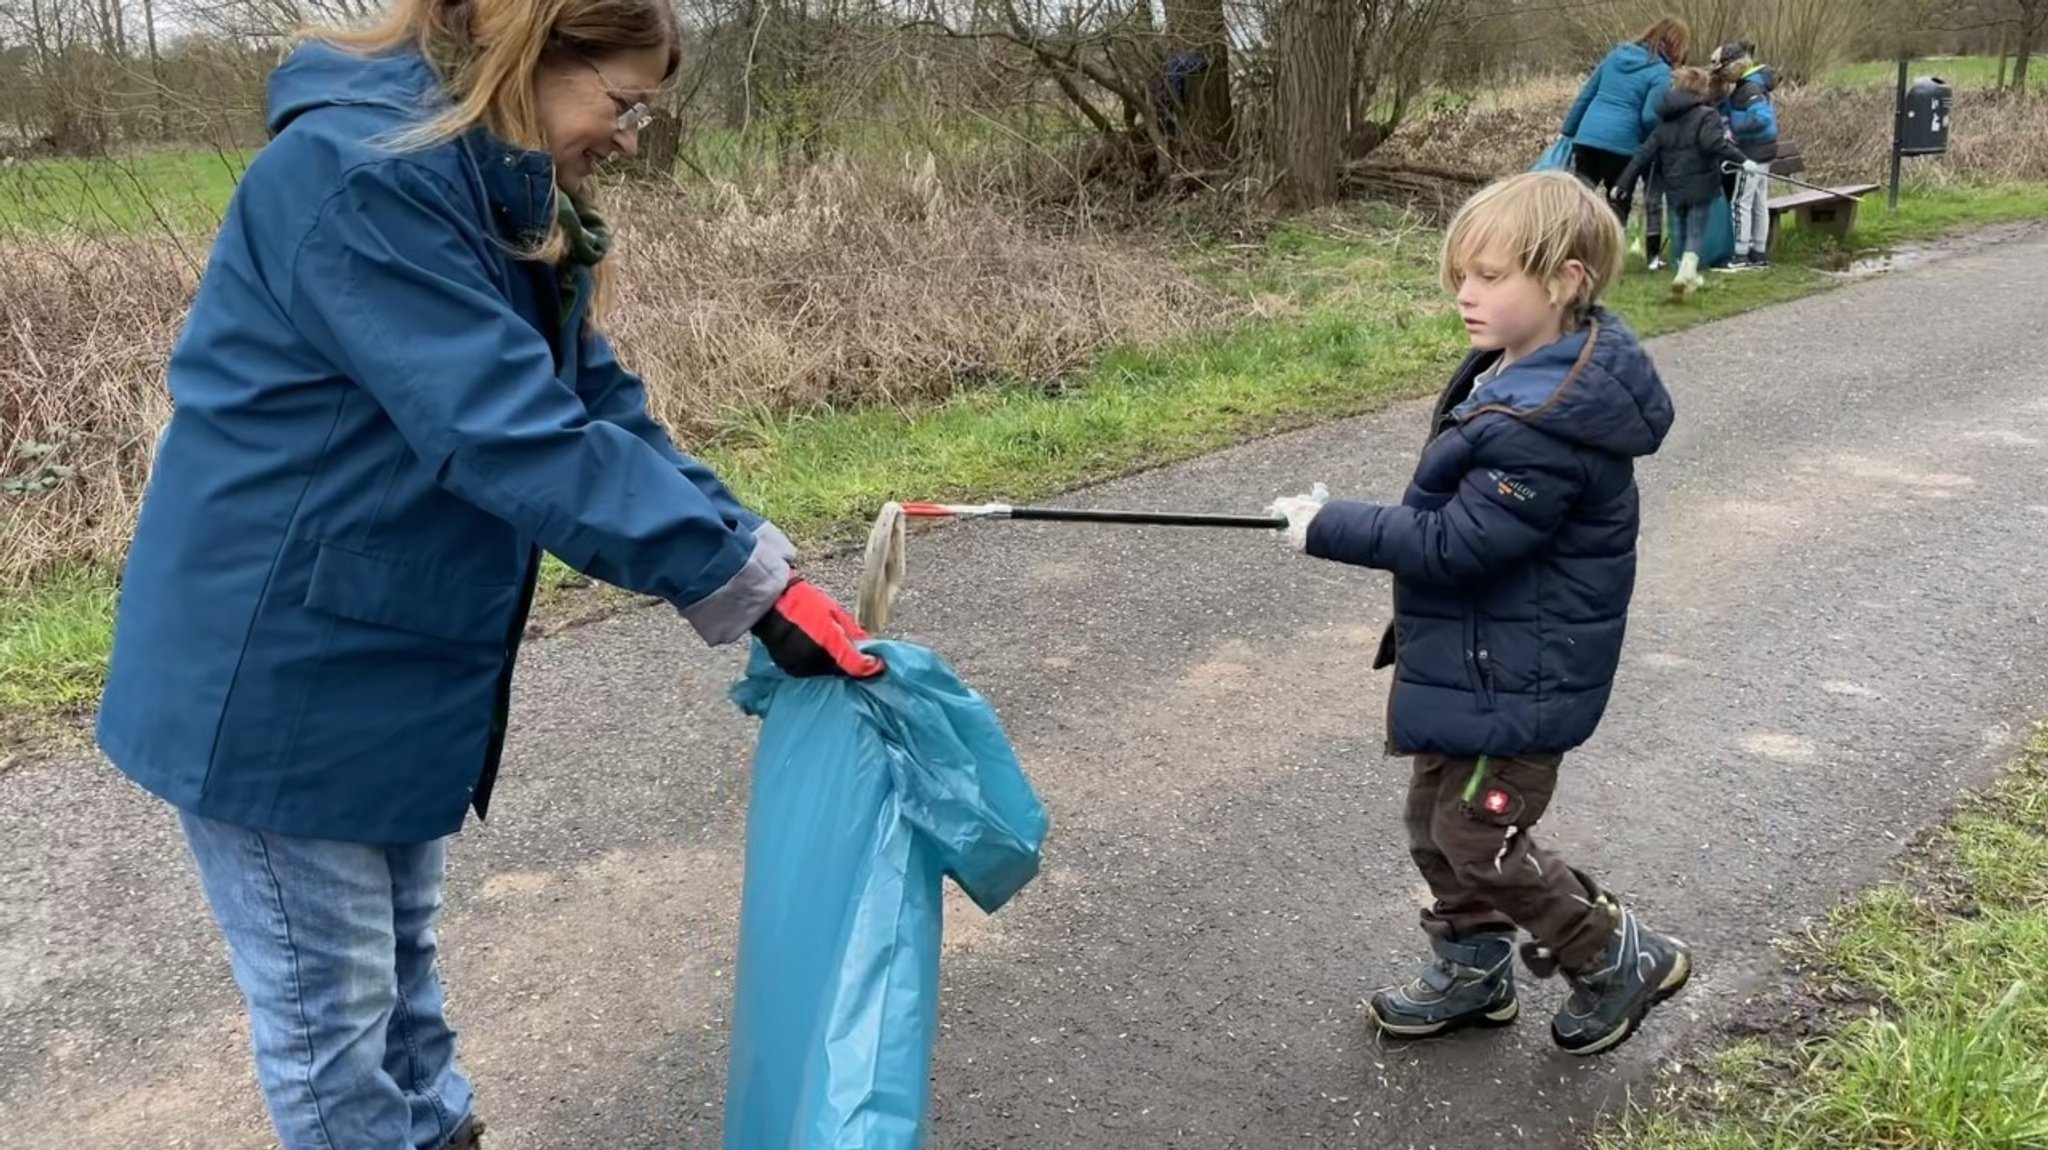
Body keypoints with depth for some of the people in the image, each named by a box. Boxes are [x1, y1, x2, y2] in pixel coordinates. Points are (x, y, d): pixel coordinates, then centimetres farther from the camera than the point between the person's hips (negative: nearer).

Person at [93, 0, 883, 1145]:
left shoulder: (513, 203, 7)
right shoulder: (360, 174, -24)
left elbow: (603, 408, 4)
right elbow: (513, 434, -30)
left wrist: (760, 557, -8)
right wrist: (742, 584, -27)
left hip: (395, 662, 9)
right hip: (276, 675, -9)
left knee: (401, 964, 22)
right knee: (330, 1007, 7)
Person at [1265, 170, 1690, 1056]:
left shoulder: (1547, 426, -29)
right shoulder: (1523, 373, 3)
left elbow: (1459, 543, -27)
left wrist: (1330, 528, -22)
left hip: (1517, 677, -10)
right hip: (1473, 657, 10)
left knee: (1479, 838, 3)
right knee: (1437, 817, 19)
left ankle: (1622, 961, 23)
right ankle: (1473, 969, 37)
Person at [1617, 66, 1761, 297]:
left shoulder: (1665, 120, 10)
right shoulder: (1706, 115, -8)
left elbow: (1644, 154, 8)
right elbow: (1715, 144, -25)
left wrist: (1624, 182, 10)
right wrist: (1743, 161, -27)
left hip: (1674, 189, 5)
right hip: (1701, 186, -5)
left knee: (1682, 232, 18)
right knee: (1696, 232, -1)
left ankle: (1688, 276, 27)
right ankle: (1686, 272, -21)